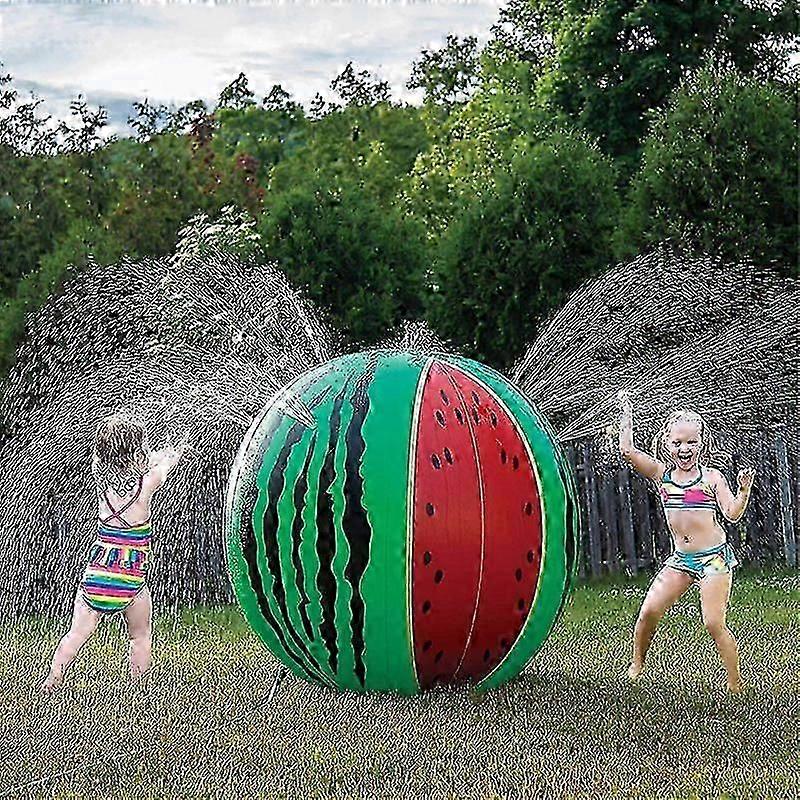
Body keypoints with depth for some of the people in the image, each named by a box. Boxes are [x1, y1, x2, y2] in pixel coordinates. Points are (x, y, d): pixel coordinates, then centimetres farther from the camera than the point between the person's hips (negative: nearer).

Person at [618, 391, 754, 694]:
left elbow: (732, 513, -12)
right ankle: (636, 665, 16)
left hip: (714, 556, -4)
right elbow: (627, 450, -6)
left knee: (714, 624, -10)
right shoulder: (661, 473, 4)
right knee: (648, 612, -5)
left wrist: (744, 489, -29)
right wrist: (626, 411, -2)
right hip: (680, 558, 4)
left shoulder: (711, 477, -4)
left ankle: (736, 686, 0)